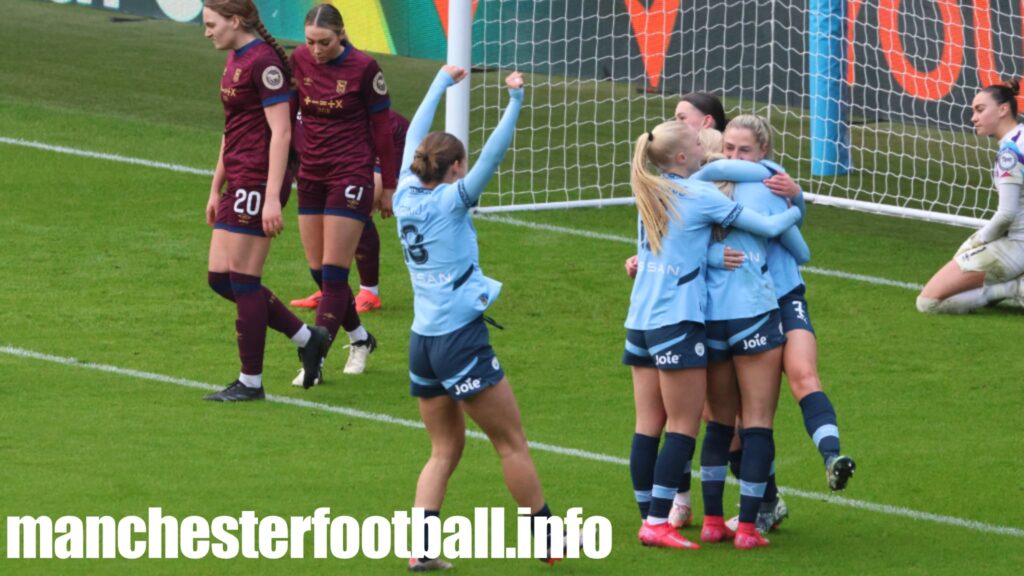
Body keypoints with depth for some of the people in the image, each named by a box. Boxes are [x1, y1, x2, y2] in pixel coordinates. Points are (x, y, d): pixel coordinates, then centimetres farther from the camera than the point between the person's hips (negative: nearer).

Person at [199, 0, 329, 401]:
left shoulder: (263, 62, -15)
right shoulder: (235, 59, 15)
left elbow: (281, 132, -19)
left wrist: (272, 198, -23)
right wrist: (216, 189, 24)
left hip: (259, 182, -10)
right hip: (239, 183, 10)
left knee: (243, 280, -4)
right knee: (219, 277, 9)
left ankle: (251, 382, 6)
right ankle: (306, 338, 19)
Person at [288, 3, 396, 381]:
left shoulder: (363, 68, -12)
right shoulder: (299, 60, -1)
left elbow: (381, 129, -4)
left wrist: (389, 187, -1)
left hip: (351, 176, -5)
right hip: (311, 176, 5)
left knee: (333, 273, -7)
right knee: (318, 272, 9)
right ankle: (360, 339, 29)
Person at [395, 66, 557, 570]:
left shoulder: (407, 195, 6)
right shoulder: (450, 201, -10)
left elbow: (416, 136, 20)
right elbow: (493, 154, -18)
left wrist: (441, 83, 31)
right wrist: (515, 101, -16)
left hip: (422, 340, 7)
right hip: (462, 339, -7)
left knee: (445, 447, 13)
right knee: (512, 443, 3)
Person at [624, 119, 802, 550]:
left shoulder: (649, 194, 12)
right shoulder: (700, 195, -8)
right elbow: (768, 227, -4)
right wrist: (796, 211, 15)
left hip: (640, 321, 7)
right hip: (677, 321, -7)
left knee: (648, 425, 7)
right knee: (684, 425, -4)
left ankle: (649, 518, 9)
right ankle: (658, 524, -9)